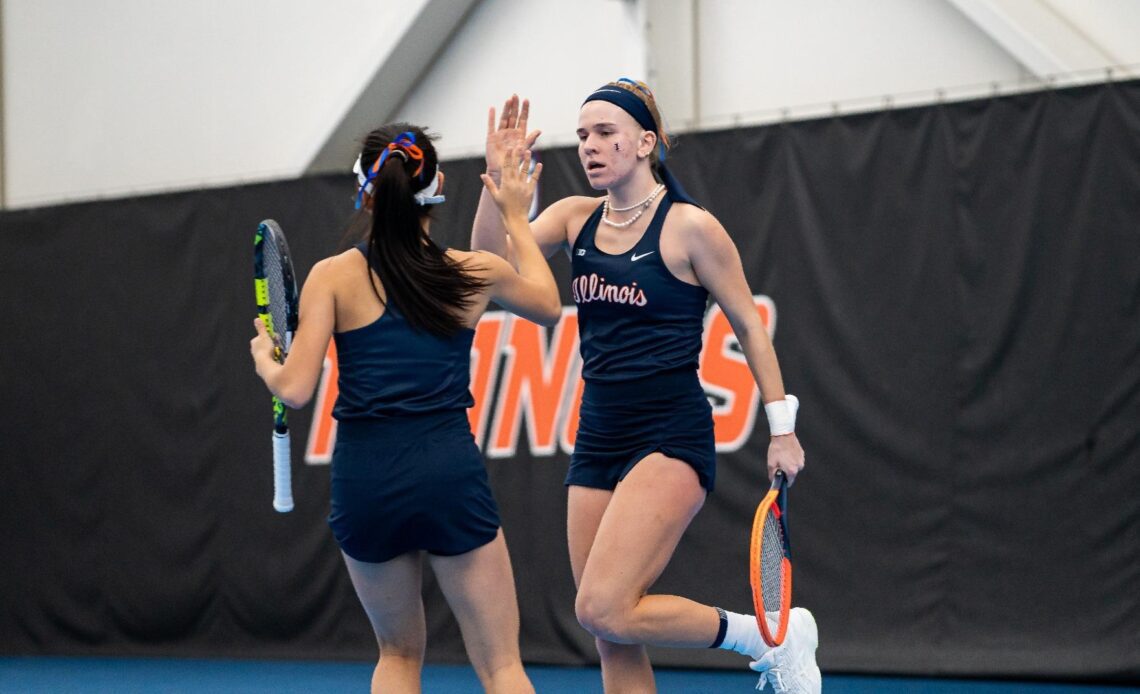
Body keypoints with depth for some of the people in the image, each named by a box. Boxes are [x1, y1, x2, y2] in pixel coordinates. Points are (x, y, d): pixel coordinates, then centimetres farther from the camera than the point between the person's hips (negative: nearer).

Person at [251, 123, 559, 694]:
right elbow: (548, 304, 25)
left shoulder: (333, 276, -3)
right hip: (450, 472, -1)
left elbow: (295, 389, -7)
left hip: (365, 479, 1)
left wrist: (264, 358, 14)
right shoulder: (475, 273, 3)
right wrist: (516, 218, 34)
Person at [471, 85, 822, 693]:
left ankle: (772, 638, -1)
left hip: (671, 437, -6)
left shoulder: (690, 227, -8)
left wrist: (782, 428, -1)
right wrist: (498, 177, -17)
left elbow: (749, 325, -1)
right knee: (613, 639, 3)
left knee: (602, 610, -19)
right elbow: (493, 259, -4)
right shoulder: (576, 218, 8)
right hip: (598, 439, 7)